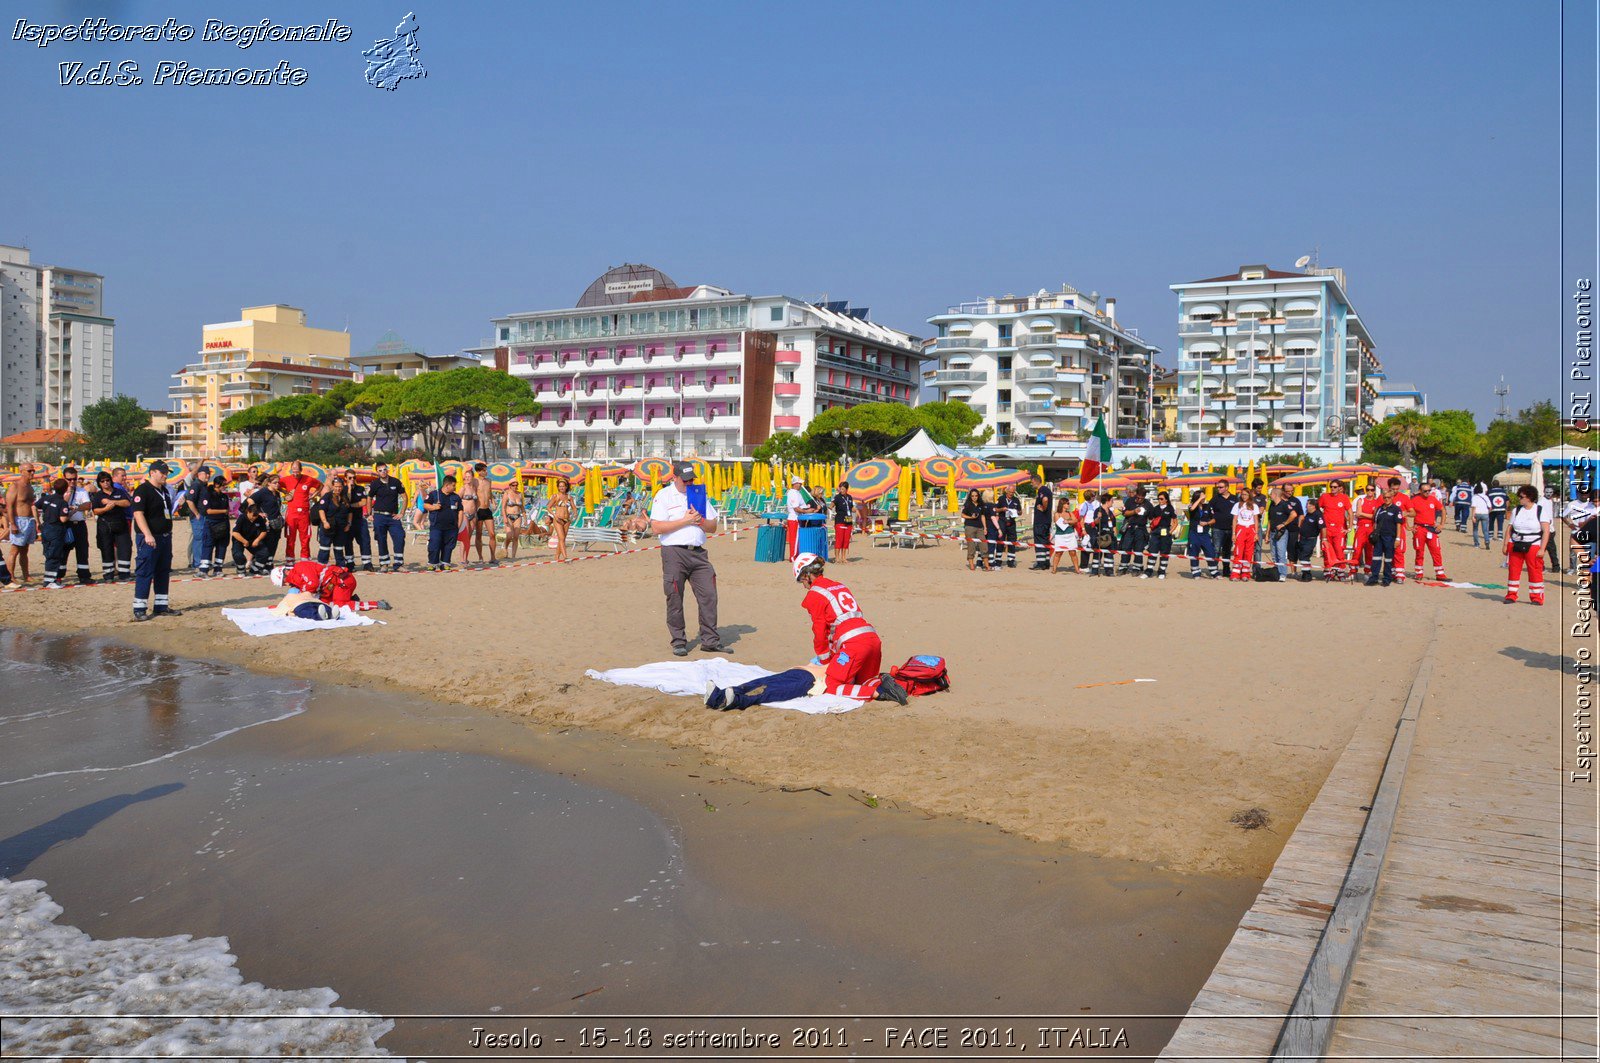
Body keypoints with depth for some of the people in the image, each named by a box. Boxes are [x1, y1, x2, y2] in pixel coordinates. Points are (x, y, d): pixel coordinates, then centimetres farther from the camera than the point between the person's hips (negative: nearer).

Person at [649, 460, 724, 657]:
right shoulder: (663, 496, 2)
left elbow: (713, 526, 17)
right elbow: (656, 527, -10)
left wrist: (700, 520, -4)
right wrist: (685, 520, -10)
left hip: (698, 552, 4)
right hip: (674, 553, -4)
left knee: (709, 595, -2)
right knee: (675, 599, 0)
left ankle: (710, 640, 5)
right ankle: (678, 642, 10)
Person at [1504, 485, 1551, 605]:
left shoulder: (1541, 511, -3)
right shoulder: (1516, 511, 9)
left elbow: (1546, 531, -7)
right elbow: (1510, 528, 10)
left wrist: (1542, 549, -13)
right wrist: (1505, 545, 3)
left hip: (1533, 546, -4)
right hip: (1515, 545, 4)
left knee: (1535, 572, -3)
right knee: (1513, 570, 4)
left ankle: (1536, 597, 6)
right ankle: (1511, 596, 11)